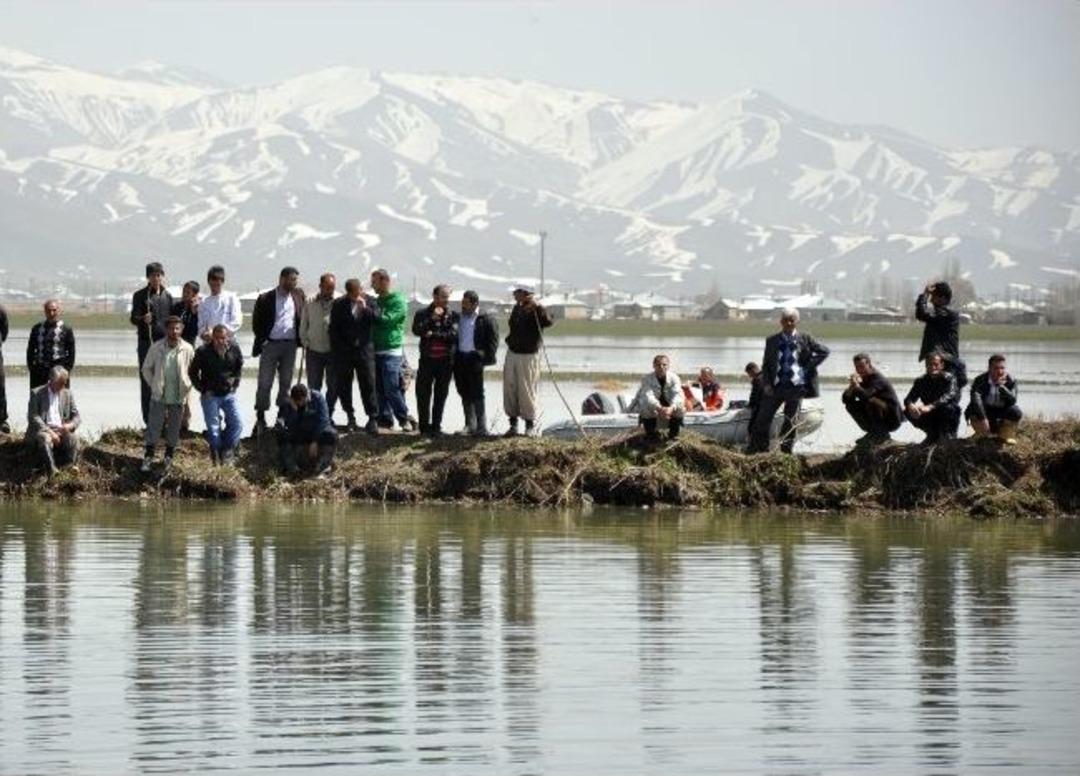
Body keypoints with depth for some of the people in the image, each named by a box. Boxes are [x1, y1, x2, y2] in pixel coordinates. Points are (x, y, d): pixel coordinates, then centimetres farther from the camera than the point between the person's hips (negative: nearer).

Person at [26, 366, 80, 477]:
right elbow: (33, 417, -5)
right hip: (42, 430, -3)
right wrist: (50, 432, -18)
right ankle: (52, 471, -46)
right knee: (44, 439, -39)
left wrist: (70, 425, -11)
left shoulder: (67, 394, 18)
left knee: (73, 439, -32)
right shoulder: (36, 393, 6)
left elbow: (76, 416, 16)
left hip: (61, 430, 3)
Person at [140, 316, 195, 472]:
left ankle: (169, 457, 25)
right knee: (154, 427, 2)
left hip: (178, 397, 1)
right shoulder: (156, 348, -10)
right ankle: (148, 458, 11)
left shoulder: (187, 350, -8)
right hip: (159, 396, -1)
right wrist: (154, 386, 0)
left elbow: (193, 372, 6)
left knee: (174, 429, 10)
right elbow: (146, 369, 4)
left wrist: (186, 388, 1)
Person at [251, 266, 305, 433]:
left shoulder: (298, 296, 8)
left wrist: (301, 338, 5)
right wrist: (262, 340, -7)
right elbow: (257, 323, 0)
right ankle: (260, 418, 2)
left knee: (286, 382, 8)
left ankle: (283, 415, 16)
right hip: (270, 344, -4)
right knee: (265, 383, -3)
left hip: (290, 344, 4)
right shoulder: (266, 299, -4)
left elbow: (302, 317, 16)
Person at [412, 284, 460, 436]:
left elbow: (454, 335, -8)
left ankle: (436, 427, 12)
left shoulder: (454, 316, 5)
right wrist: (432, 319, -17)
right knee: (423, 394, -3)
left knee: (441, 395, 5)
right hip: (427, 359, 0)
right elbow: (416, 330, -10)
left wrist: (434, 334, -12)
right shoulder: (423, 314, 5)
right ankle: (424, 427, 6)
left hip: (445, 361, 0)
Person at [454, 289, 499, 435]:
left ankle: (481, 427, -5)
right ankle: (470, 425, 16)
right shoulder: (459, 318, 14)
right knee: (465, 394, 9)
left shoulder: (486, 320, -3)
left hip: (474, 359, -6)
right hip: (459, 360, 6)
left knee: (476, 394, -7)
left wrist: (486, 357, -12)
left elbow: (493, 341, -4)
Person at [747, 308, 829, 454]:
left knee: (790, 421, 3)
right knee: (763, 418, -3)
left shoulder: (804, 339, 4)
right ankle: (757, 449, 3)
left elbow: (824, 352, 8)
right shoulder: (772, 341, 9)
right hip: (776, 385, 1)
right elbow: (766, 364, 10)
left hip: (796, 386, -1)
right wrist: (766, 384, -4)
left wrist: (809, 366, -1)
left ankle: (786, 450, 11)